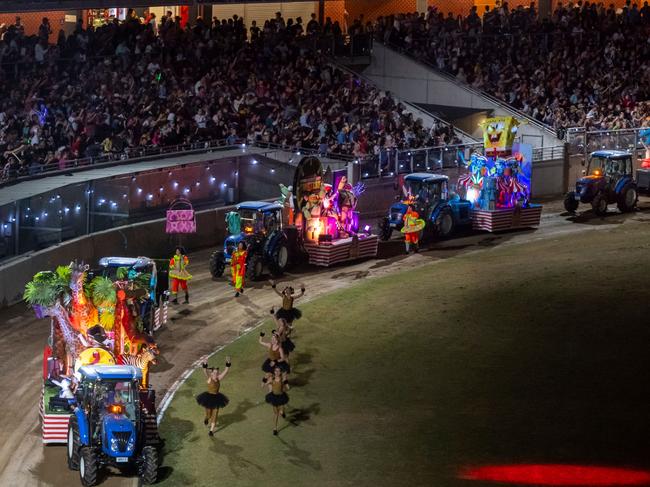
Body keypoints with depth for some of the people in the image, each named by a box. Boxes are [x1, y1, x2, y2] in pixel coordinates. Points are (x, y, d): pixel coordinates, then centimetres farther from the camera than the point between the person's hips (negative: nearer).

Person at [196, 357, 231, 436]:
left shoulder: (219, 378, -4)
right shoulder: (209, 378, -13)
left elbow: (226, 371, -9)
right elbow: (205, 372, -29)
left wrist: (228, 363, -22)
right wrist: (205, 364, -45)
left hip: (216, 398, 3)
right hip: (208, 398, -3)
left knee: (215, 415, 4)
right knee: (209, 414, 9)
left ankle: (211, 430, 16)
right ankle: (206, 418, 47)